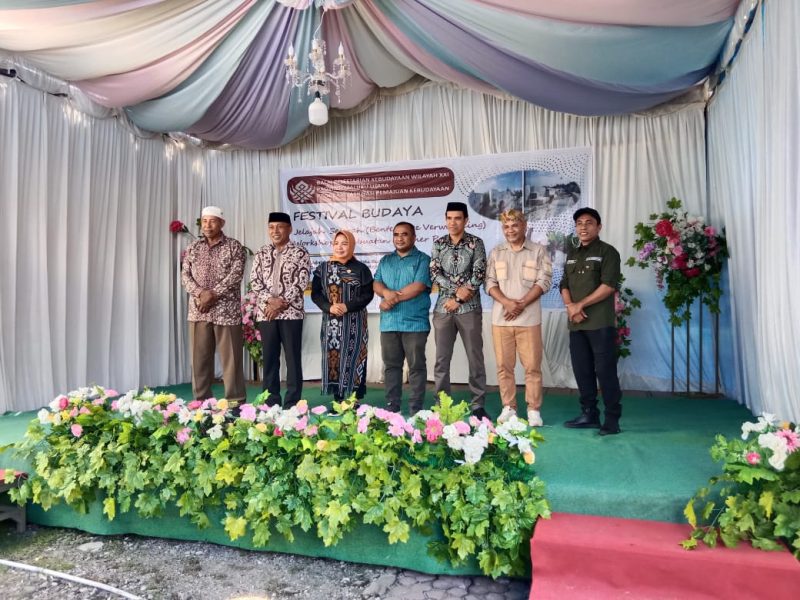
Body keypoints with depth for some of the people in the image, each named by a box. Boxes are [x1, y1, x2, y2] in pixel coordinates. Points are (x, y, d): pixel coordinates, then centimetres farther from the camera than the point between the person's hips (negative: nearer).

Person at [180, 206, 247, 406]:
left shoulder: (234, 247, 1)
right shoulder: (193, 248, 14)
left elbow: (235, 275, -10)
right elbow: (185, 275, 6)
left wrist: (213, 294, -16)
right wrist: (200, 293, -13)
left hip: (226, 310, -4)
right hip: (198, 311, 4)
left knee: (230, 356, -2)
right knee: (199, 357, 7)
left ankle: (235, 400, 6)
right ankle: (201, 399, 18)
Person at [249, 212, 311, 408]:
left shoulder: (300, 253, 1)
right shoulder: (261, 254, 13)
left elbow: (301, 282, -8)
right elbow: (255, 280, 5)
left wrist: (281, 303, -14)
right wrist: (270, 300, -12)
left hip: (291, 313, -3)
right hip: (265, 313, 4)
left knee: (293, 359, 1)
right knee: (269, 358, 8)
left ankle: (292, 403, 8)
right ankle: (271, 401, 17)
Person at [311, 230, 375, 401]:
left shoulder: (361, 269, 2)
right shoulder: (323, 268, 8)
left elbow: (367, 294, -2)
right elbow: (315, 293, 5)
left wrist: (348, 307, -15)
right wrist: (329, 307, -13)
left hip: (354, 323, -2)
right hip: (331, 322, 2)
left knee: (353, 358, -3)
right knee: (333, 358, 2)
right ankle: (338, 401, 11)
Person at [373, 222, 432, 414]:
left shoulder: (423, 259, 1)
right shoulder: (385, 261, 18)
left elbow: (418, 286, -12)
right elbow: (376, 283, 8)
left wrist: (393, 299, -11)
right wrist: (387, 293, -14)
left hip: (415, 322, -5)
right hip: (388, 323, 5)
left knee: (416, 367, 1)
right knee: (391, 366, 9)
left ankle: (415, 410, 7)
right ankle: (392, 408, 18)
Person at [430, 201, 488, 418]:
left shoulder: (476, 243, 1)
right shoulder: (438, 243, 8)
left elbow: (479, 275, -8)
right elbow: (434, 274, -1)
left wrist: (458, 299, -12)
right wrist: (458, 289, -13)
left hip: (469, 308, -2)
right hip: (443, 308, 2)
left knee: (475, 358, 3)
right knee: (441, 359, 5)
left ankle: (478, 405, 12)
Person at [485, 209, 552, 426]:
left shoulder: (539, 251, 5)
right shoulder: (496, 252, 12)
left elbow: (544, 282, -2)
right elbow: (490, 283, 5)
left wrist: (521, 304, -13)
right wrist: (507, 302, -12)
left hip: (529, 318, -2)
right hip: (500, 318, 2)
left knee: (532, 366, -1)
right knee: (504, 365, 5)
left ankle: (534, 410, 9)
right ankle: (508, 407, 15)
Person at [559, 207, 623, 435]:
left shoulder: (607, 252, -1)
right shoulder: (572, 255, 19)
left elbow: (608, 286, -12)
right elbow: (564, 285, 15)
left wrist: (580, 304, -13)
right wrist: (570, 306, -5)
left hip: (601, 323, -6)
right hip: (576, 323, 6)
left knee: (605, 371, -4)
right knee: (582, 370, 9)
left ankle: (612, 419, 4)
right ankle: (589, 414, 20)